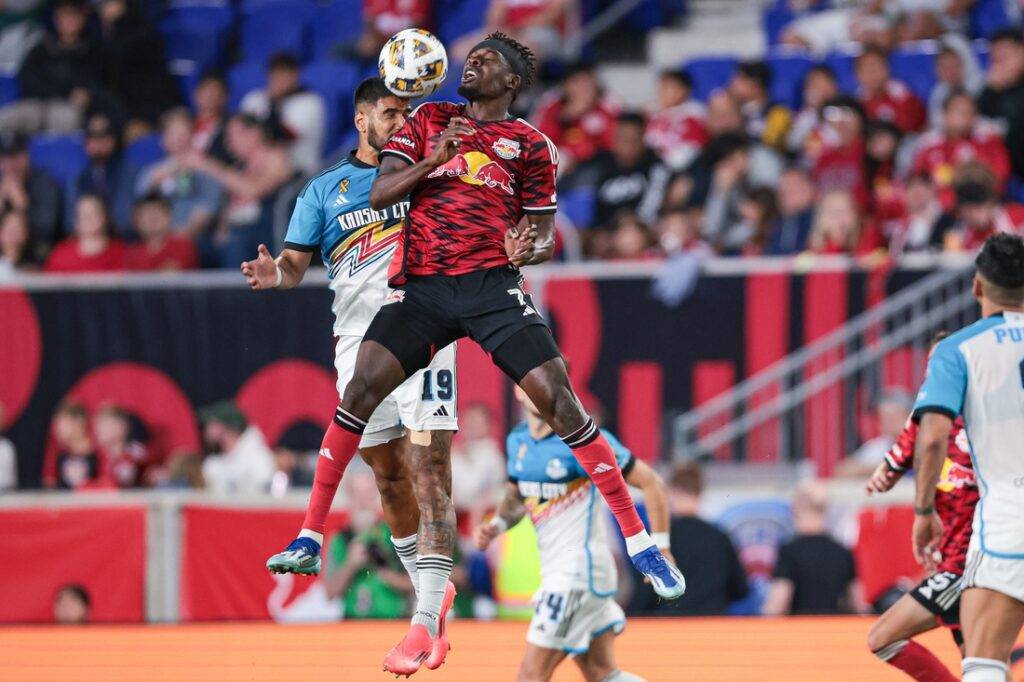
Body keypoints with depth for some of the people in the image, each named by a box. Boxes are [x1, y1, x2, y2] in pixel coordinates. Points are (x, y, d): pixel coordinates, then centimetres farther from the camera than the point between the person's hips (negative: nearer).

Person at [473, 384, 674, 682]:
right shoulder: (517, 441, 8)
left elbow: (651, 482, -9)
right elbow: (515, 497, 26)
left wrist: (661, 547, -10)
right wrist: (495, 526, 5)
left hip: (579, 566, -8)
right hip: (555, 569, 8)